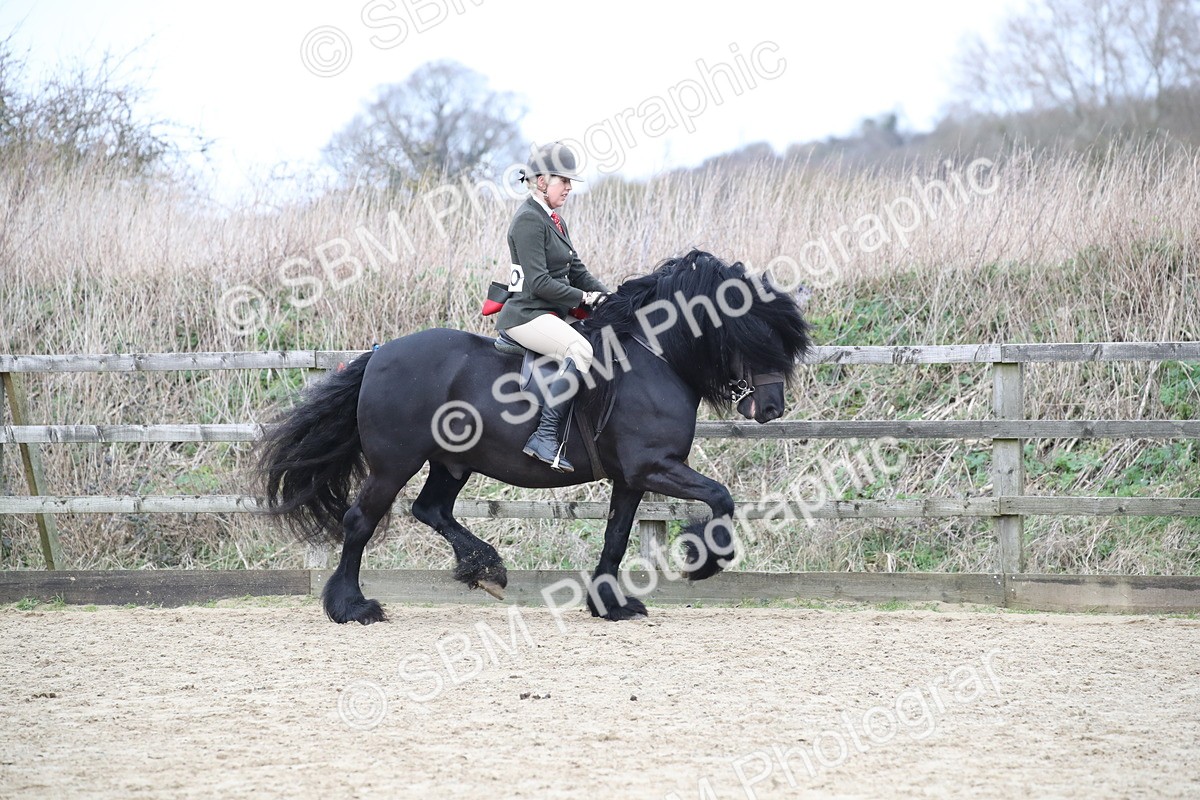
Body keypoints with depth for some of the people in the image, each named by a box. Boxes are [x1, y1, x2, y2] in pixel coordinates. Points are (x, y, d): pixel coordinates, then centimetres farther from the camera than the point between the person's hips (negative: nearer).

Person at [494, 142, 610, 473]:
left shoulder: (554, 220, 18)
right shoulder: (529, 220, -13)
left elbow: (576, 271, 20)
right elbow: (539, 283, -20)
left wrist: (608, 297, 6)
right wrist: (585, 298, -13)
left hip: (550, 314, 11)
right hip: (527, 314, -11)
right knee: (580, 350, -33)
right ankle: (545, 438, -35)